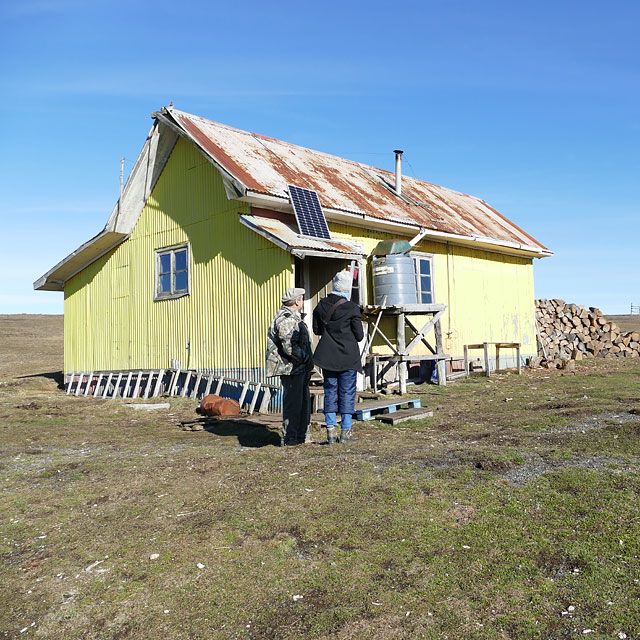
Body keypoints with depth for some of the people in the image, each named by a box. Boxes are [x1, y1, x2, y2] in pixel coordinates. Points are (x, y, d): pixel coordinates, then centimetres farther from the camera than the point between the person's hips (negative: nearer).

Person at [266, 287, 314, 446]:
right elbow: (289, 347, -24)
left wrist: (307, 367, 20)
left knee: (303, 402, 15)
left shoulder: (293, 317, 20)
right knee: (293, 403, -5)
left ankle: (301, 435, 24)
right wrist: (307, 359, -14)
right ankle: (289, 438, 3)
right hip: (291, 369, -11)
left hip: (300, 369, 11)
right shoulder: (286, 319, -16)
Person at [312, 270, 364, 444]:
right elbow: (359, 335, -6)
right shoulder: (352, 308, -11)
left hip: (327, 356, 3)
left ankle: (331, 429, 9)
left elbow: (316, 330, 10)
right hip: (348, 357, -3)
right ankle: (345, 432, 9)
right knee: (347, 392, 5)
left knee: (330, 391, 10)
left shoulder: (321, 305, 1)